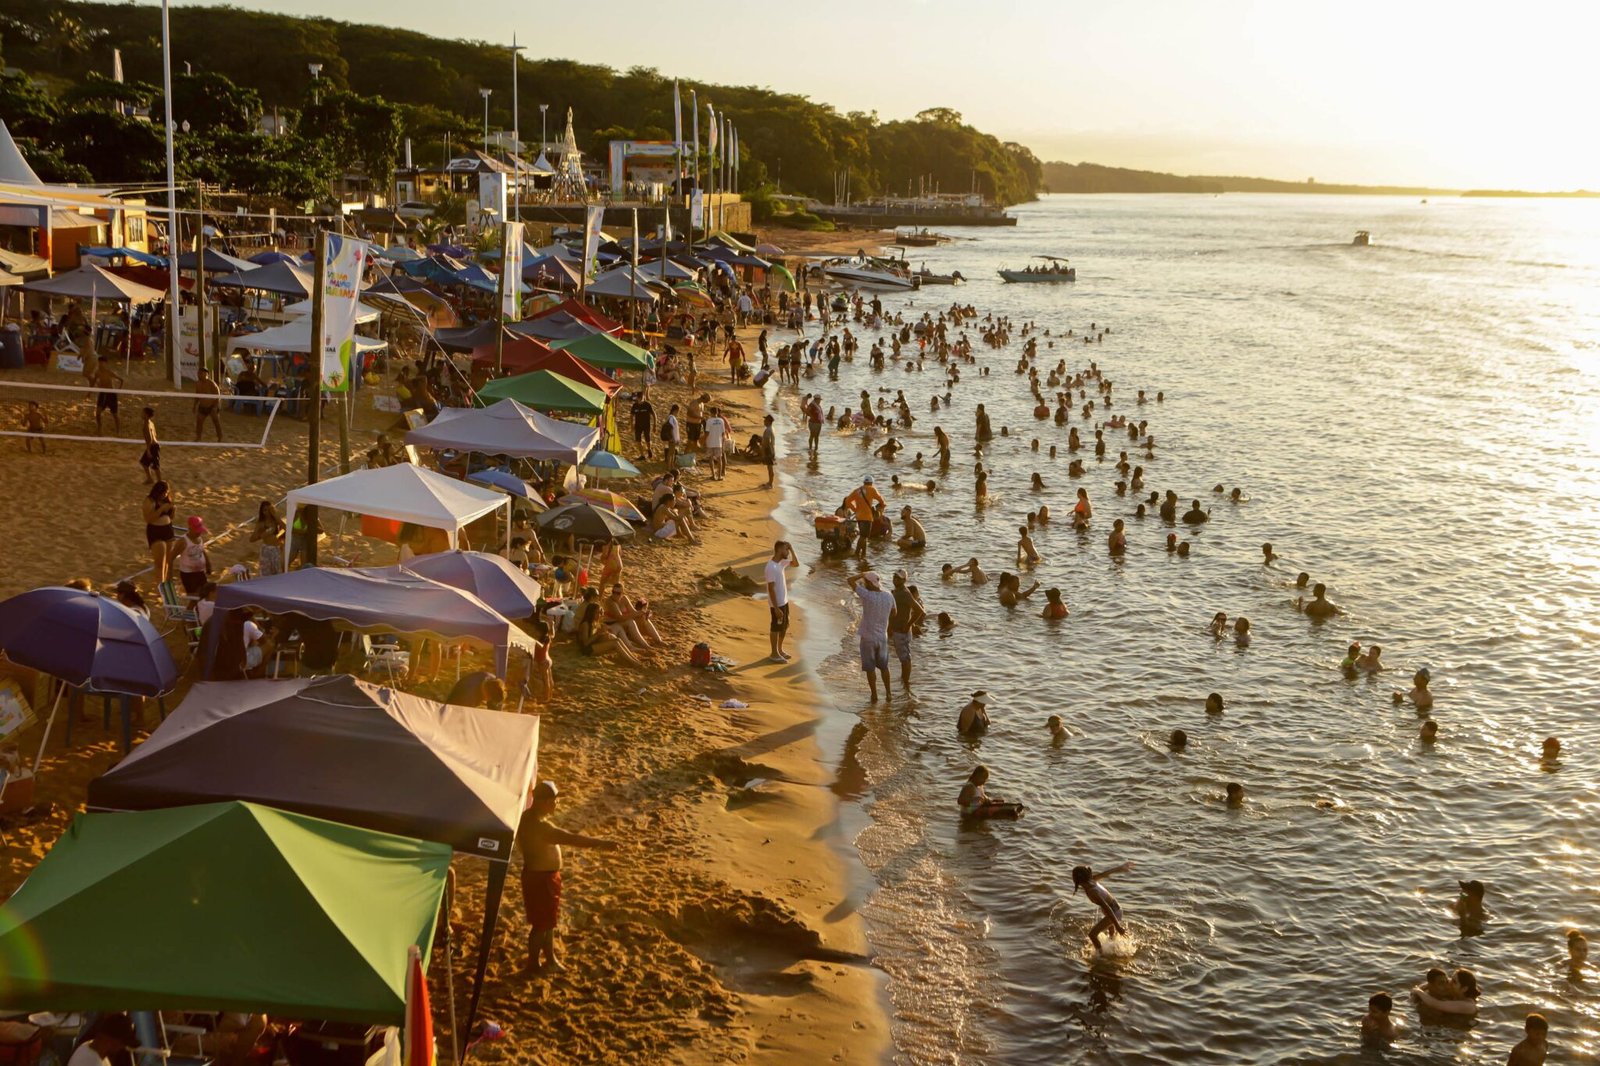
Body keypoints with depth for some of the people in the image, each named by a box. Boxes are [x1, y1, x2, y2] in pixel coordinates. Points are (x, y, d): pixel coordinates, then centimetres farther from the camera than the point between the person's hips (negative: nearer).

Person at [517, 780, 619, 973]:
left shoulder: (531, 817, 4)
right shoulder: (538, 825, -30)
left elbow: (565, 837, 13)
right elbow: (571, 839, -34)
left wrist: (595, 841, 10)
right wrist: (600, 843, -30)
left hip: (544, 876, 10)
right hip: (540, 879, -10)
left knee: (549, 920, 22)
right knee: (541, 923, 7)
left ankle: (550, 959, 37)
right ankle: (533, 964, 22)